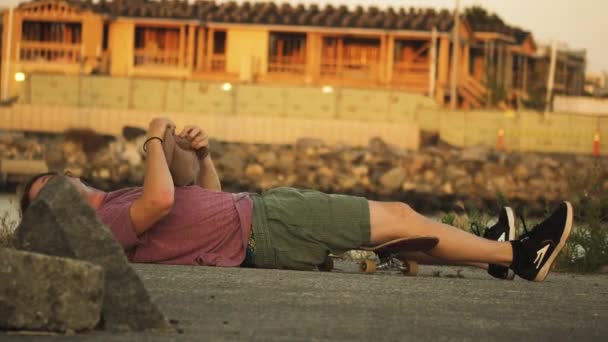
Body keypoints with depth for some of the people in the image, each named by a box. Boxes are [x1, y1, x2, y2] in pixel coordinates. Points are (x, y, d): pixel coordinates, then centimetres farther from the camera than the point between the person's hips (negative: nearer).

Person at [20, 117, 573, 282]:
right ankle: (519, 256, 3)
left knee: (398, 214, 12)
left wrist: (202, 153, 7)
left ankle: (492, 252, 26)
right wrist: (154, 142, -18)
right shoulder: (112, 223, -13)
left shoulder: (119, 203, 18)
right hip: (268, 230, -10)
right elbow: (162, 200, -34)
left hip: (262, 210, 10)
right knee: (399, 219, -7)